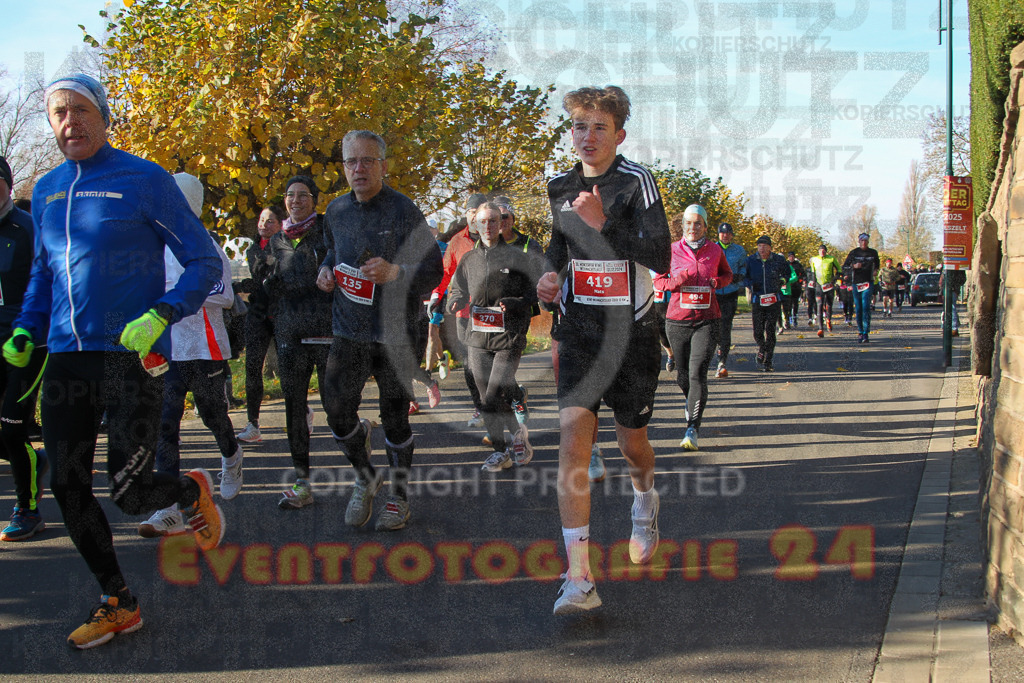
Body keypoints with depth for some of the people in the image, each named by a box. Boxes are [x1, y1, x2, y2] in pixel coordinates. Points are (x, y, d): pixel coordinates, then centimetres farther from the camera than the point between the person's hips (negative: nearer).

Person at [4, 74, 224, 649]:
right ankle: (118, 604, 21)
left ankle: (195, 490, 27)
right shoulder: (46, 190, 14)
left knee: (130, 493, -8)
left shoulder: (145, 181, -4)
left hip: (133, 356, -5)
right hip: (66, 358, 6)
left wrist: (160, 314, -19)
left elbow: (205, 262, -4)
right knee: (68, 489, 4)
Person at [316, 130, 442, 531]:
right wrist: (327, 269, 5)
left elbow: (434, 270, -12)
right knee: (338, 413, 0)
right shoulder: (336, 211, 7)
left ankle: (399, 495, 24)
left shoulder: (403, 212, -10)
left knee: (394, 418, 4)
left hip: (394, 334, -4)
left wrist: (395, 273, -30)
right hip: (348, 330, 4)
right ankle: (365, 479, 27)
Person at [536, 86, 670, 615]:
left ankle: (645, 502, 49)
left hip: (630, 330, -3)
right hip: (579, 328, 3)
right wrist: (551, 274, 6)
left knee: (630, 441, 10)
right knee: (572, 435, -14)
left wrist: (602, 222, -26)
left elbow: (660, 257, -19)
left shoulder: (636, 182, -9)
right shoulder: (561, 188, 7)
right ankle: (579, 578, -16)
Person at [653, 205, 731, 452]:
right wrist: (676, 281, -12)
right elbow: (658, 280, 8)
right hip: (677, 320, 1)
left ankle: (692, 430, -14)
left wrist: (717, 281, -2)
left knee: (698, 373, -15)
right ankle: (691, 399, 48)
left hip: (707, 321, -1)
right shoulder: (672, 250, 2)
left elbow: (727, 274, 21)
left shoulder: (715, 250, 4)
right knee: (682, 374, 11)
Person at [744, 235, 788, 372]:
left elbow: (788, 272, 21)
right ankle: (762, 349, 33)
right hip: (757, 300, 0)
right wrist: (750, 284, -10)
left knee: (770, 331, -5)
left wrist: (782, 280, 5)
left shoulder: (778, 260, 3)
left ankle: (768, 362, 3)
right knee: (757, 332, -1)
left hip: (774, 300, 0)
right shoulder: (750, 260, 1)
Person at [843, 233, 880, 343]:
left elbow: (877, 264, 26)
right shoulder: (853, 253, 3)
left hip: (868, 282, -1)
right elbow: (844, 267, 2)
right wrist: (854, 266, -16)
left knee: (866, 307, -14)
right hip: (856, 283, 1)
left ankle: (865, 333, -16)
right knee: (858, 308, 5)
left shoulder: (873, 253, 7)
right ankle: (860, 332, 17)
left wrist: (875, 270, 5)